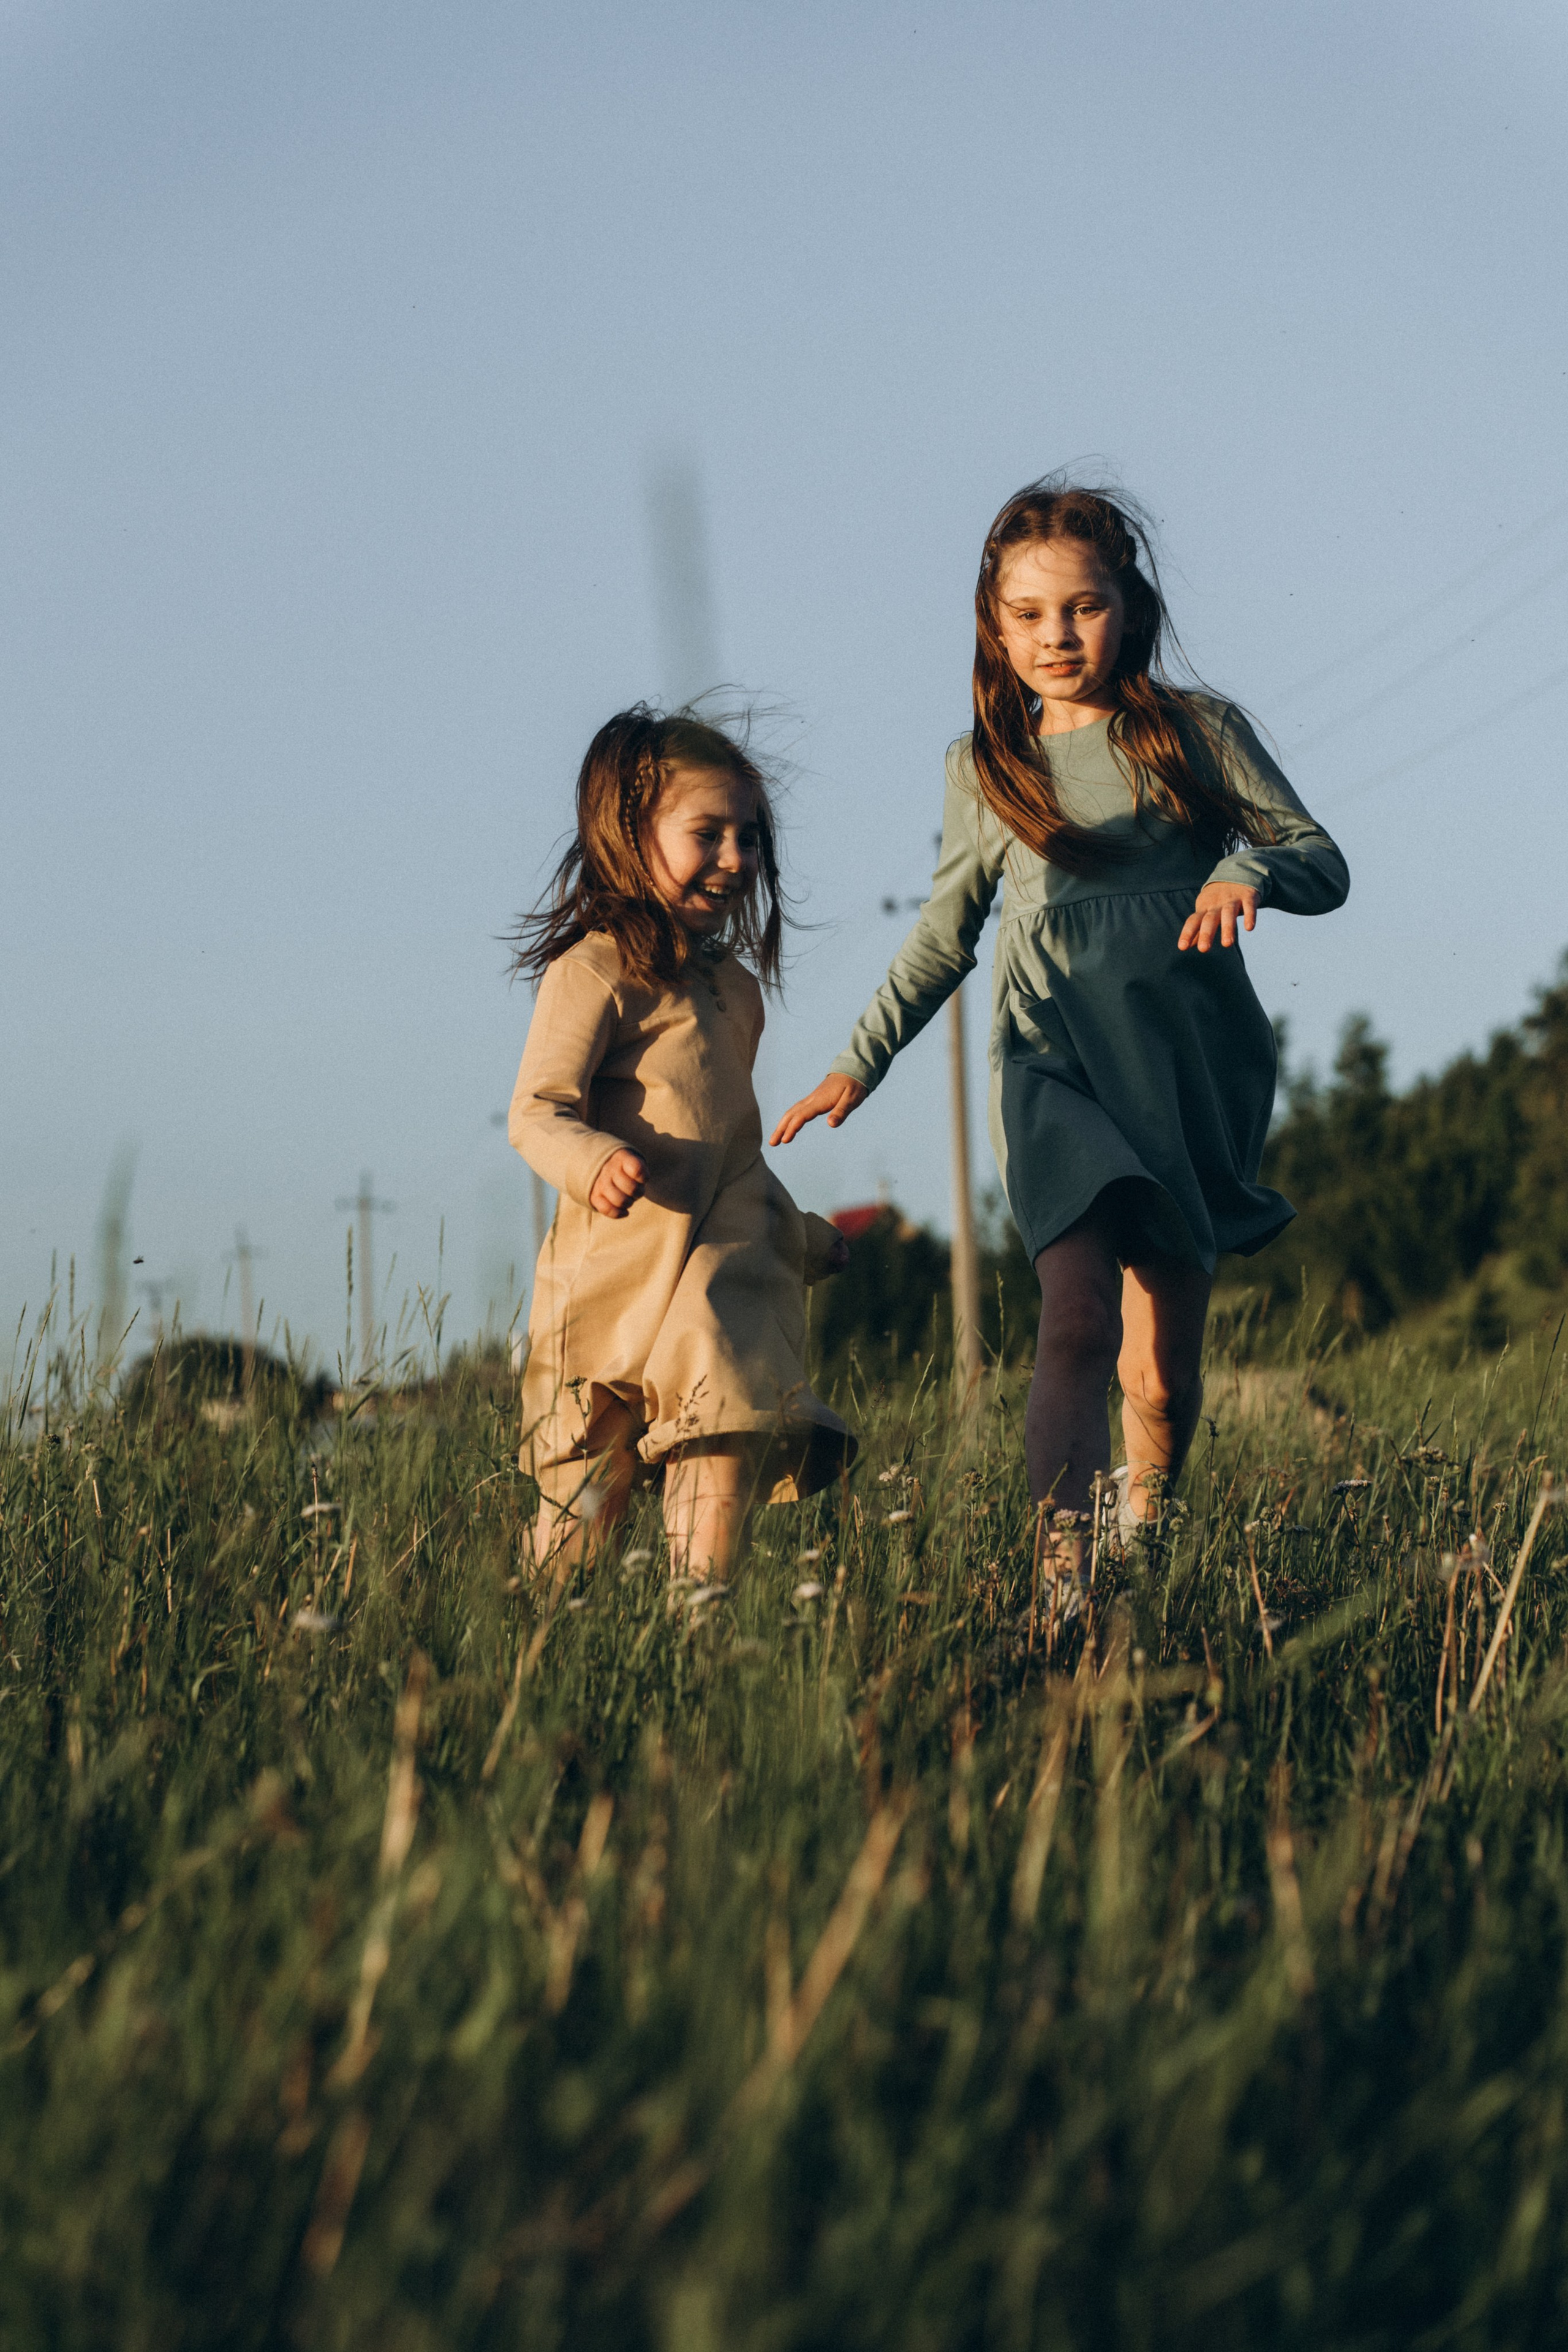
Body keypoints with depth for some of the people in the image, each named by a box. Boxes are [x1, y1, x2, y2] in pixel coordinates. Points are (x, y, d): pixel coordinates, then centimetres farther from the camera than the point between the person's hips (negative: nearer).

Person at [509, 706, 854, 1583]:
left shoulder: (735, 985, 20)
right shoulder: (595, 973, -5)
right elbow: (539, 1112, -12)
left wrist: (801, 1236, 41)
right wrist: (593, 1165, -33)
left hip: (727, 1267, 7)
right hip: (626, 1270, -7)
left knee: (728, 1453, -11)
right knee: (601, 1482, -7)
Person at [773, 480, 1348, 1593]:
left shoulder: (1195, 730, 5)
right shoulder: (983, 766, 12)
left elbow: (1324, 863, 5)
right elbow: (944, 935, 22)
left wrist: (1252, 871, -18)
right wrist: (858, 1065, 16)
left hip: (1192, 1053, 0)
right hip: (1053, 1060, 0)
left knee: (1162, 1370, 6)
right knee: (1078, 1318, -22)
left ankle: (1146, 1530, 32)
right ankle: (1062, 1574, -31)